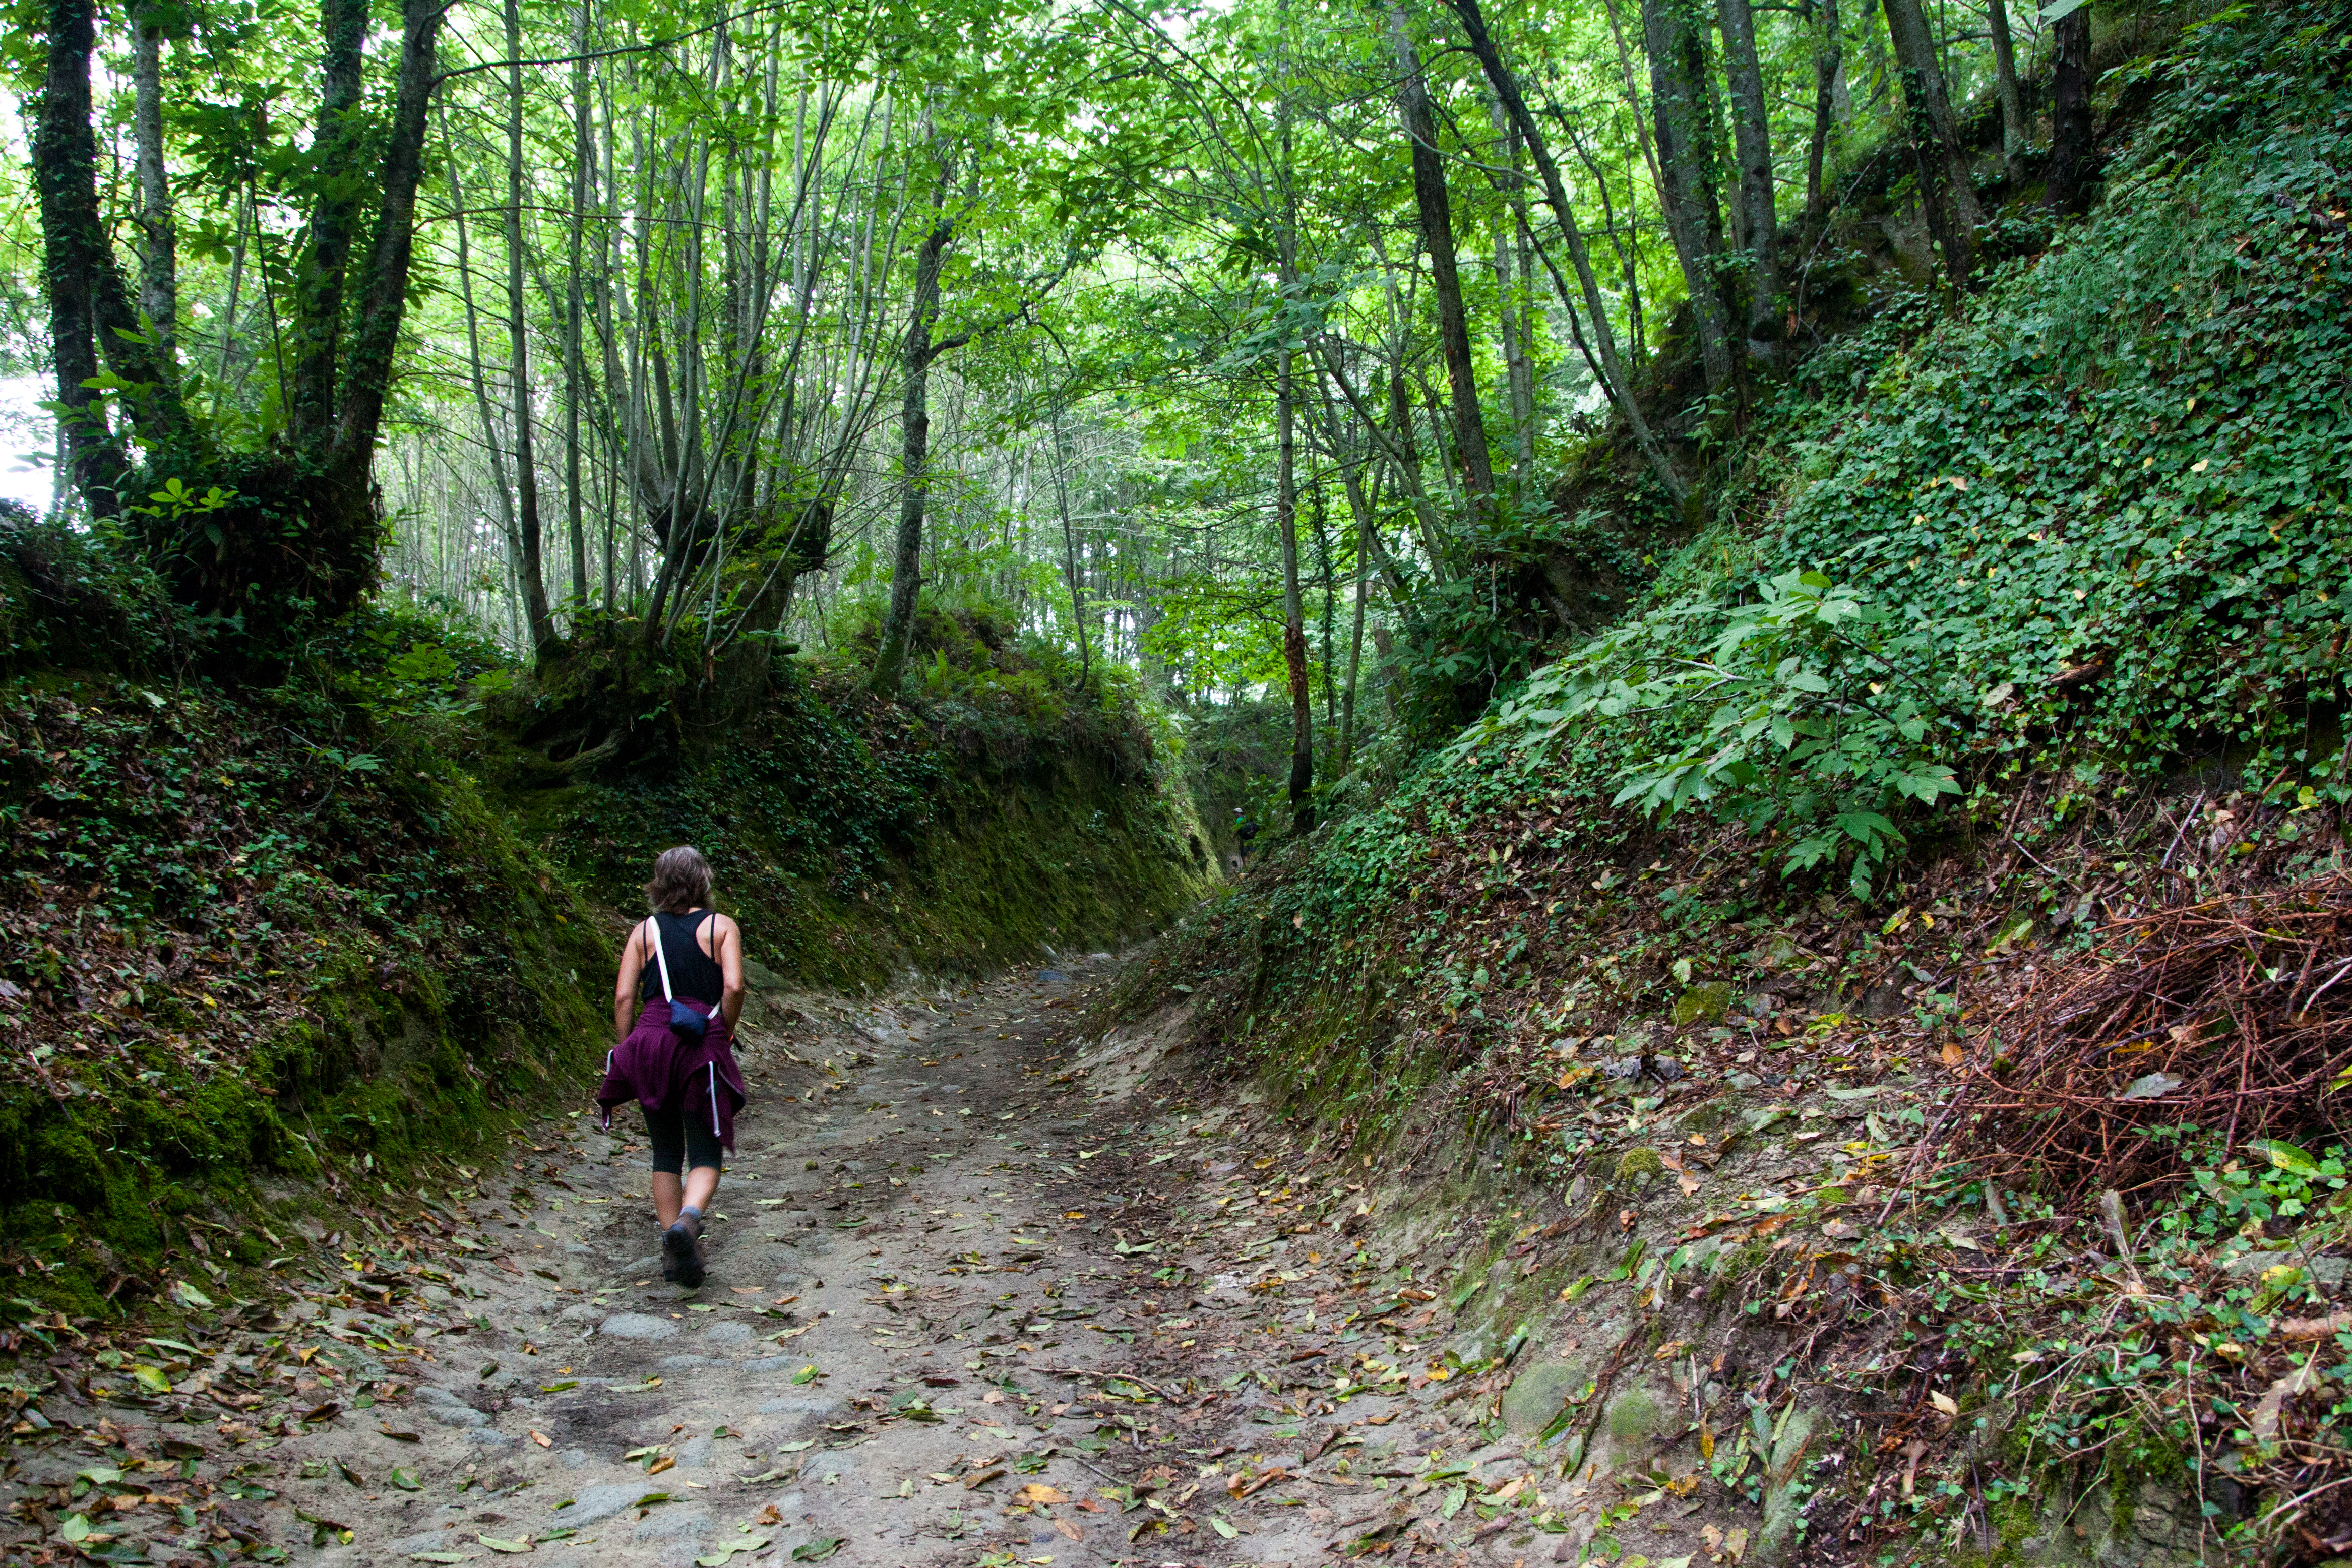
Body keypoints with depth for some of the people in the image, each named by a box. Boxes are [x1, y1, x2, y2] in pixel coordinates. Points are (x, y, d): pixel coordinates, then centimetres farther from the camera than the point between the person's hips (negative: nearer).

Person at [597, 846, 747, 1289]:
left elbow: (624, 997, 4)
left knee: (666, 1155, 15)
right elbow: (734, 987, -8)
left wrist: (625, 1053, 11)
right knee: (705, 1156, 4)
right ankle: (687, 1219, -26)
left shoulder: (644, 931, 11)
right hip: (703, 1046, -2)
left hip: (650, 1039, 2)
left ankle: (674, 1253, 12)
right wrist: (726, 1035, 7)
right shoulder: (722, 927, 6)